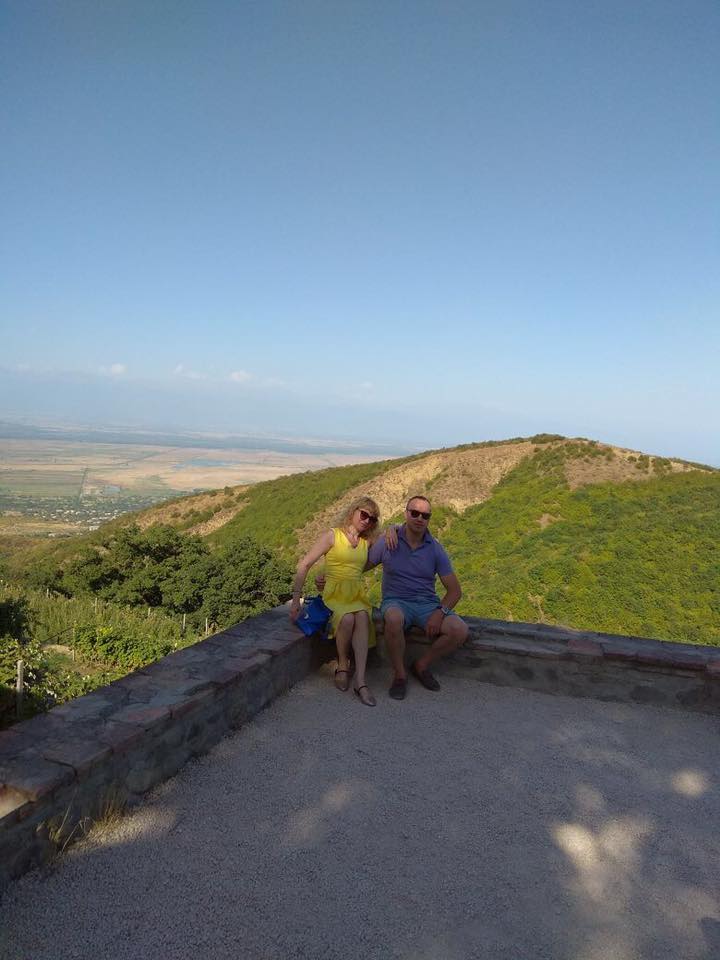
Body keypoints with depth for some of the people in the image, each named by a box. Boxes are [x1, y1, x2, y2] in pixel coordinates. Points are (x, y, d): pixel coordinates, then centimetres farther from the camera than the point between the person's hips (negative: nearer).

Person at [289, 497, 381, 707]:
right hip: (334, 594, -3)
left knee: (362, 617, -32)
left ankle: (360, 680, -38)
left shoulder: (367, 542, 16)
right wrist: (296, 598, -13)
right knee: (348, 618, -35)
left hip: (357, 596, 3)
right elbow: (304, 565, -4)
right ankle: (342, 665, -10)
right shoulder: (333, 536, 1)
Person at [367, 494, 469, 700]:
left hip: (427, 604, 3)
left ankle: (421, 665, 3)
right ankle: (399, 674, -13)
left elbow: (455, 590, 1)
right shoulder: (387, 541, -2)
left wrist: (439, 612, -15)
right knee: (394, 619, -39)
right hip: (396, 602, -2)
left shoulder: (435, 550, 0)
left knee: (460, 631, -22)